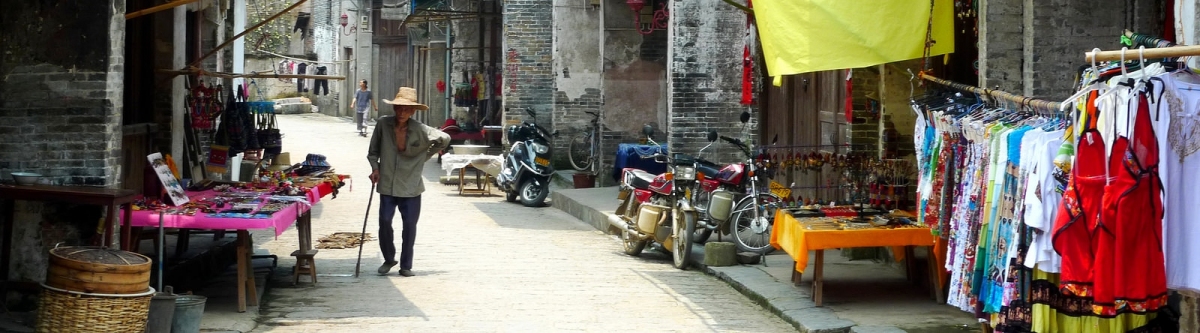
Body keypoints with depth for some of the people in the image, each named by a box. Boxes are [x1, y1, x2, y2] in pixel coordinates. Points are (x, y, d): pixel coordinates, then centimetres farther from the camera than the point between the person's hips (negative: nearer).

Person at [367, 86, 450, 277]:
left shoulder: (420, 130, -10)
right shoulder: (383, 124, -6)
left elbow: (444, 140, 4)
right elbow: (373, 151, 8)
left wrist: (426, 156, 6)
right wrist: (375, 168, -6)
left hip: (411, 186, 0)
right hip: (387, 185, 1)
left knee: (409, 225, 3)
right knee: (384, 222, -4)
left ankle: (406, 265, 17)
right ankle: (389, 259, 19)